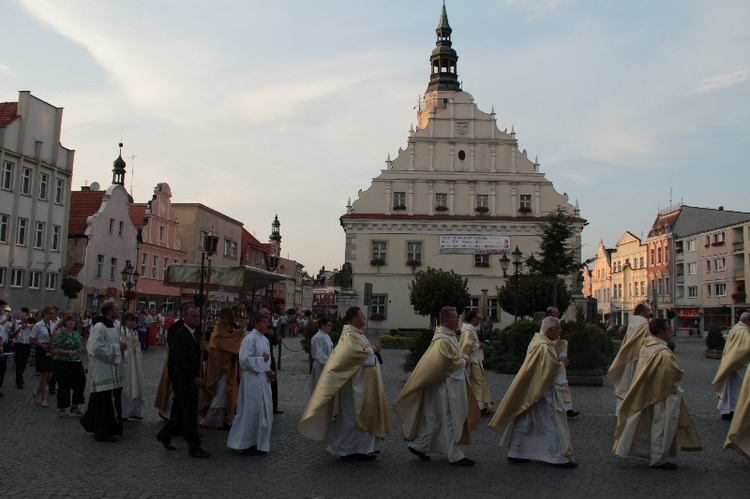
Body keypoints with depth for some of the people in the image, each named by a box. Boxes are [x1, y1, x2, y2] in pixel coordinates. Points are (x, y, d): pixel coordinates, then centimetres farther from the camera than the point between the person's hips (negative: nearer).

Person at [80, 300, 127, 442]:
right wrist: (117, 346, -17)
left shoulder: (112, 327, 13)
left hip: (111, 371, 10)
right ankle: (102, 433, 6)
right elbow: (97, 348, -24)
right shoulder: (99, 328, -18)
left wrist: (120, 345, 5)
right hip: (103, 371, -10)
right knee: (106, 403, -4)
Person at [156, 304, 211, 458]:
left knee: (182, 411, 16)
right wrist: (194, 377, -17)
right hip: (183, 380, -9)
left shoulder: (195, 333, 13)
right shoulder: (179, 335, -15)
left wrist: (203, 347, -4)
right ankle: (194, 448, 0)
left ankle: (164, 435, 33)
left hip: (192, 379, 9)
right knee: (190, 412, -6)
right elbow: (180, 360, -19)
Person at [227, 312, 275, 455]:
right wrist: (261, 359, -13)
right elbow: (245, 359, -21)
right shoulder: (249, 339, -14)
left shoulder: (265, 340, 13)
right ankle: (245, 443, 10)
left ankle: (259, 442, 22)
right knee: (251, 410, -2)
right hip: (252, 379, -9)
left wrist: (269, 371, 2)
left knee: (264, 410, 11)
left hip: (263, 379, 9)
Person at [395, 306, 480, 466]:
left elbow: (457, 353, 22)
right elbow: (440, 363, -27)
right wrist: (463, 363, -14)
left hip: (451, 385, 10)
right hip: (444, 385, -10)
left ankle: (418, 446, 25)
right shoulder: (442, 340, -20)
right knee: (449, 419, -1)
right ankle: (455, 456, 9)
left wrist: (465, 357, 0)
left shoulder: (449, 336, 13)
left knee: (435, 419, 16)